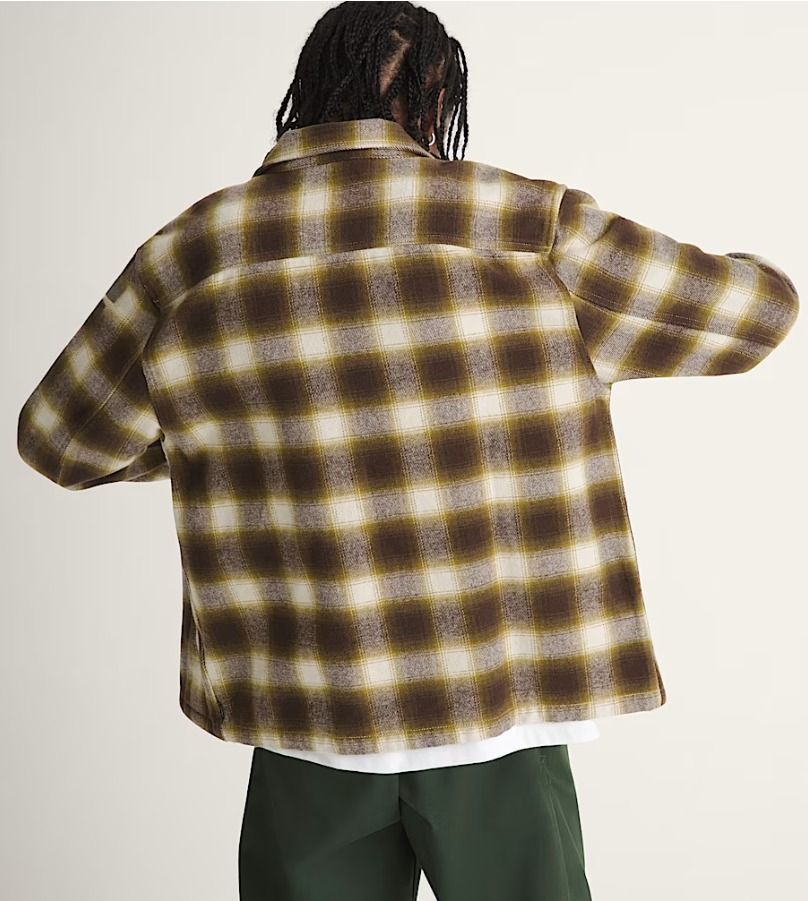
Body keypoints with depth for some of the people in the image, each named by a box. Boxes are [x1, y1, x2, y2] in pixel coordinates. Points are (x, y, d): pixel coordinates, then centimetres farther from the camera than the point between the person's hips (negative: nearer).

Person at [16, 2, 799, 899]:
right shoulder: (527, 225, -7)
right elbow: (758, 305, 1)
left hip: (311, 724, 2)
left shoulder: (194, 253, -2)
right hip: (501, 714, -1)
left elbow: (61, 439, 9)